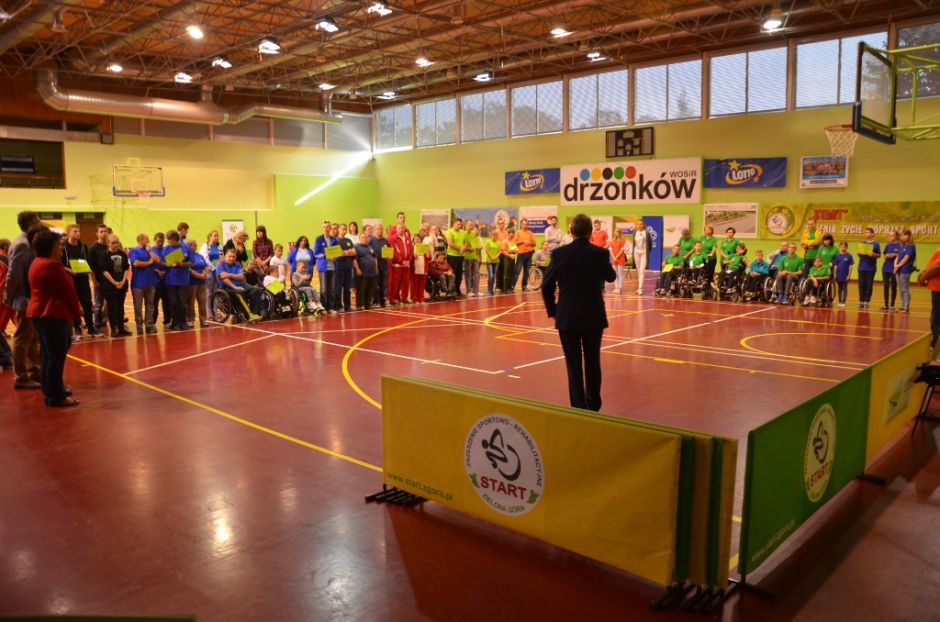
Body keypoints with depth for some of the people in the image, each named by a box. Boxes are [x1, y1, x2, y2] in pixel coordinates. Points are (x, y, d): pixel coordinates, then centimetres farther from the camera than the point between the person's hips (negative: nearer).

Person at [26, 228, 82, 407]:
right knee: (56, 356, -5)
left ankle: (51, 390, 28)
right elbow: (67, 291, -14)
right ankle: (55, 397, -1)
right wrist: (77, 311, -1)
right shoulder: (52, 265, -17)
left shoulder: (36, 263, 15)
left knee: (48, 355, 18)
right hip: (52, 314, -10)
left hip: (38, 312, 10)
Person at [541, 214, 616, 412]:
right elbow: (611, 277, 14)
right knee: (592, 362, 17)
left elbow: (546, 286, -5)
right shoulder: (601, 253, -5)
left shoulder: (559, 253, -8)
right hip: (594, 316, 1)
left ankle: (578, 406, 8)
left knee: (574, 364, 6)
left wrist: (552, 310, 8)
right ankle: (593, 404, 30)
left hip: (567, 317, -1)